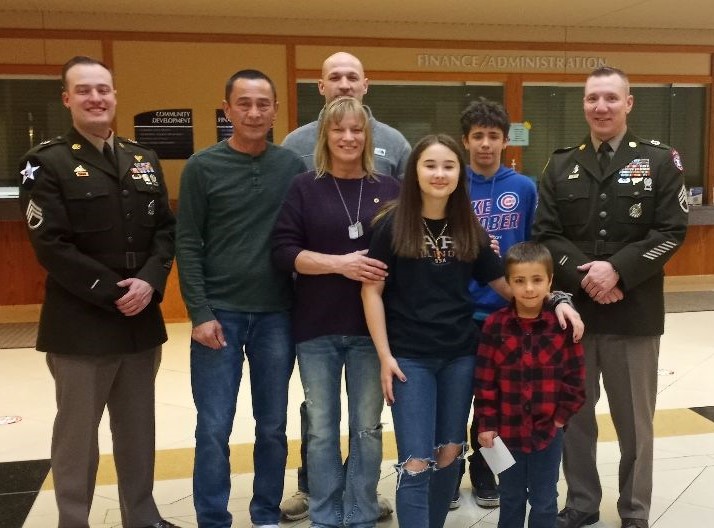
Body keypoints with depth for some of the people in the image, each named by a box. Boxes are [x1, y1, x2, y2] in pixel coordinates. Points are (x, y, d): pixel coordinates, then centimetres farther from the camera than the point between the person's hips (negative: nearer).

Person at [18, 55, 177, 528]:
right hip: (80, 324, -5)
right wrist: (112, 292, -17)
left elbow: (166, 229, 6)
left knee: (138, 430, 15)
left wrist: (149, 281, -11)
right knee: (77, 435, 7)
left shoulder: (144, 160, 11)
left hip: (143, 319, 5)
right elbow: (51, 245, -14)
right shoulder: (47, 163, -5)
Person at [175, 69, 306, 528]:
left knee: (273, 427, 11)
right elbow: (188, 244, -3)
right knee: (214, 429, 3)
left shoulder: (293, 166, 4)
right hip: (220, 313, -2)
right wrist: (200, 312, -9)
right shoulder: (202, 167, -1)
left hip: (277, 314, 2)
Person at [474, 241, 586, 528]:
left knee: (544, 502, 14)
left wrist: (561, 417, -6)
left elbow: (576, 378, -2)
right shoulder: (495, 325, -8)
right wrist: (486, 424, -7)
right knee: (511, 500, 18)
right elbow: (484, 380, -6)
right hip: (506, 430, 0)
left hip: (548, 431, 0)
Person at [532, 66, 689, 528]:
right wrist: (582, 276, -15)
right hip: (573, 309, 3)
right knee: (574, 414, 12)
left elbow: (672, 232, -6)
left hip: (634, 313, -2)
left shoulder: (659, 161, 0)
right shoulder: (561, 166, 8)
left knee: (634, 419, 9)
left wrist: (617, 269, -18)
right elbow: (546, 235, 1)